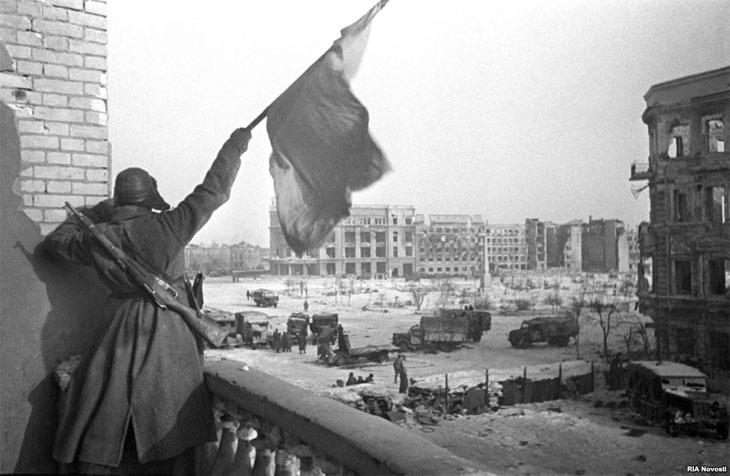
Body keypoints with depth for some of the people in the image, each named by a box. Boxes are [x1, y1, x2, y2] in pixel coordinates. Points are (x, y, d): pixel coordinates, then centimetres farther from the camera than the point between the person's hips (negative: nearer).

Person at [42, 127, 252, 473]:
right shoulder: (165, 226, -11)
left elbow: (55, 242, 17)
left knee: (103, 429, 11)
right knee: (172, 432, 7)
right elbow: (213, 190, -7)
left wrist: (96, 214, 21)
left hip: (122, 337, 3)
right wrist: (234, 146, 4)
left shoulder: (99, 238, -1)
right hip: (169, 334, -3)